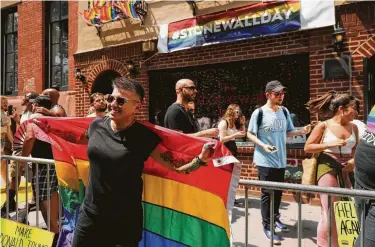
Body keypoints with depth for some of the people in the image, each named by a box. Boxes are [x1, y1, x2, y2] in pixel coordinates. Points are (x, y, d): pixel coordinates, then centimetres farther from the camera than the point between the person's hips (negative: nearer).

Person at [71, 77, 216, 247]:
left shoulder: (144, 136, -14)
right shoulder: (97, 126, -3)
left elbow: (176, 167, -14)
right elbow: (80, 140, 20)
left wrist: (201, 159, -29)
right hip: (89, 215, 4)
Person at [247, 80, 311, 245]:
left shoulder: (284, 111, 5)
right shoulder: (259, 113, -11)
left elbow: (288, 132, 12)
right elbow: (250, 134, -6)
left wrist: (302, 131, -6)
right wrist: (263, 145, -21)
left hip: (280, 159, 6)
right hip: (265, 160, -5)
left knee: (278, 191, 18)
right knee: (267, 193, 0)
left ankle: (275, 218, 38)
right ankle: (267, 226, 11)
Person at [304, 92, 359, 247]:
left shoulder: (353, 127, 11)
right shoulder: (324, 126, -4)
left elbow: (356, 149, 18)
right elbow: (307, 147, -5)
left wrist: (354, 160, -4)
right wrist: (329, 144, -16)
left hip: (348, 169, 5)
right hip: (328, 167, -5)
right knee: (329, 211, -3)